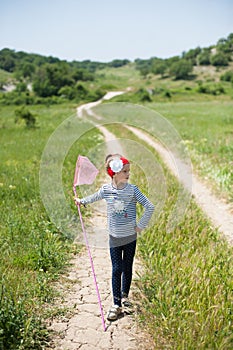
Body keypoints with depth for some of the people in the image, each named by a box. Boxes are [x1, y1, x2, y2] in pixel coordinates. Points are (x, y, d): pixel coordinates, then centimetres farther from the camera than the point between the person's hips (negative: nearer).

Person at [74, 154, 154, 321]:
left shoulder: (132, 189, -14)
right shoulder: (106, 189, -8)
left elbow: (150, 206, -15)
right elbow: (95, 197, 15)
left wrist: (141, 225, -12)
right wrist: (82, 201, 30)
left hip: (130, 237, 0)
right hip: (114, 237, 1)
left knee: (127, 268, 13)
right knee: (117, 269, 1)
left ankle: (125, 296, 35)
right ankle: (116, 304, 10)